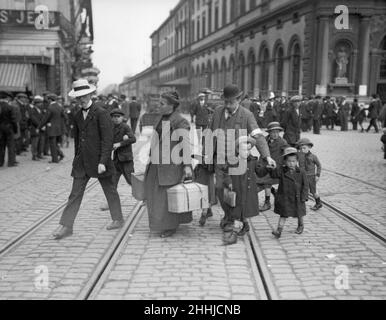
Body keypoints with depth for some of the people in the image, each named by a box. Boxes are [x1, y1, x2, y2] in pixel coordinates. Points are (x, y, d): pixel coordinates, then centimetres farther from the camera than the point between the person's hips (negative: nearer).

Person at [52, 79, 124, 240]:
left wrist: (103, 162, -19)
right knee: (75, 194, 2)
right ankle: (66, 226, 4)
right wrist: (77, 158, 14)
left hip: (99, 160, -5)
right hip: (82, 162, 5)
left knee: (110, 190, 10)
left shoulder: (101, 114, -11)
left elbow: (107, 139, -15)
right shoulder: (78, 116, 10)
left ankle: (118, 219, 27)